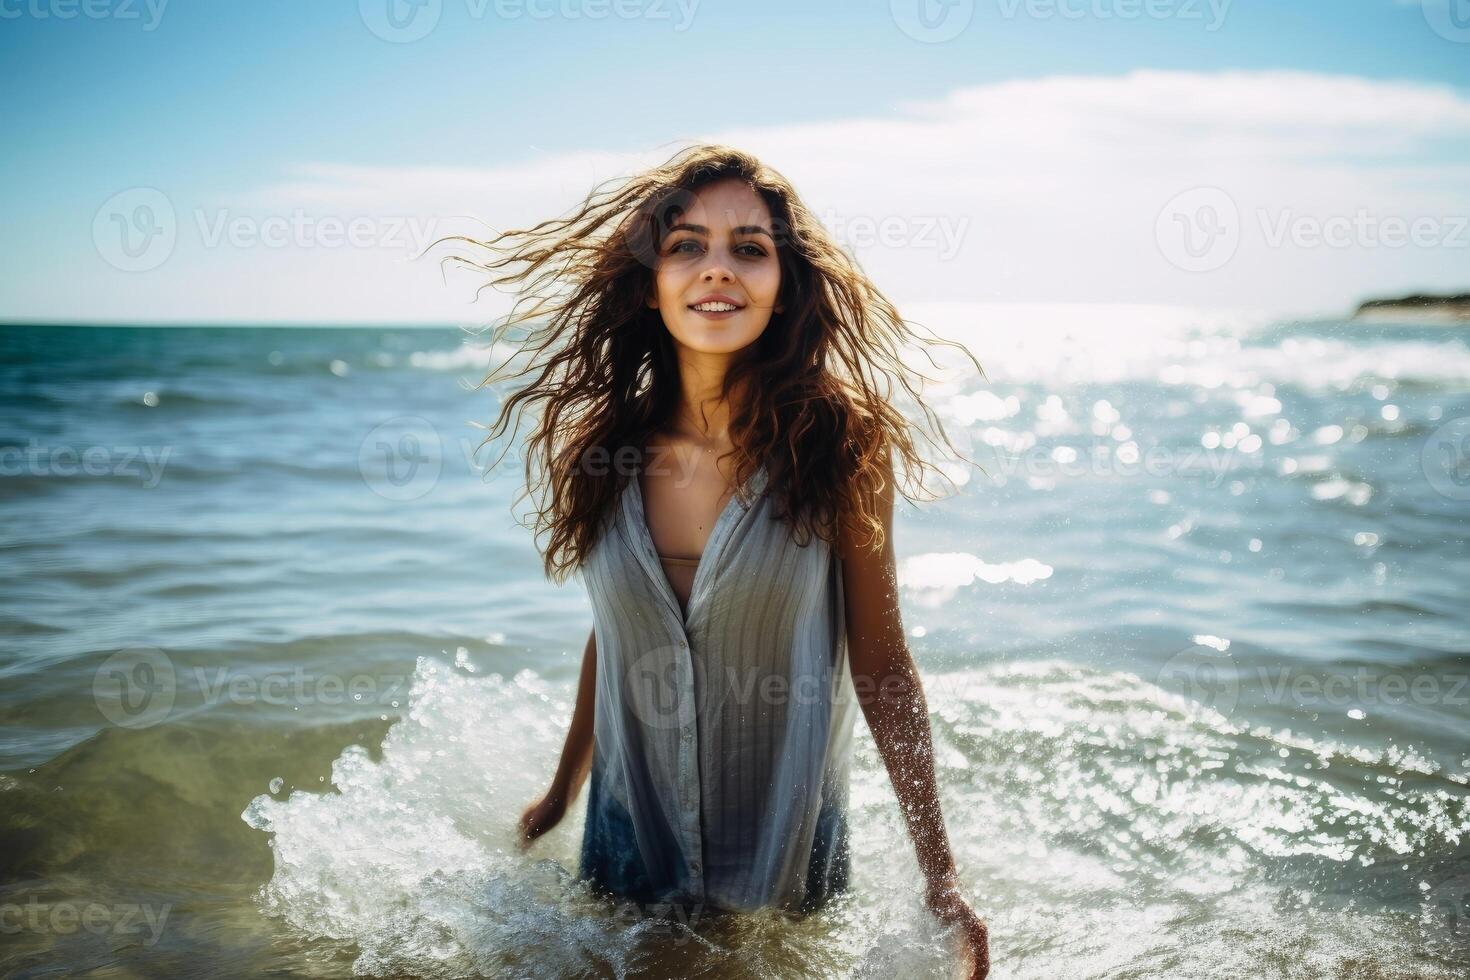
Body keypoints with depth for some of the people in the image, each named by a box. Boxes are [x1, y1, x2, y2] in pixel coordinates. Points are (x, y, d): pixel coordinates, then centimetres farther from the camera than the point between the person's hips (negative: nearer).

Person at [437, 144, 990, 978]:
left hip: (792, 849, -2)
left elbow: (881, 663, -11)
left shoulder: (839, 441, -16)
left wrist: (941, 879, -9)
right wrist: (561, 794, 17)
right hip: (630, 843, 3)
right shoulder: (600, 448, -8)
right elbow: (613, 635, 6)